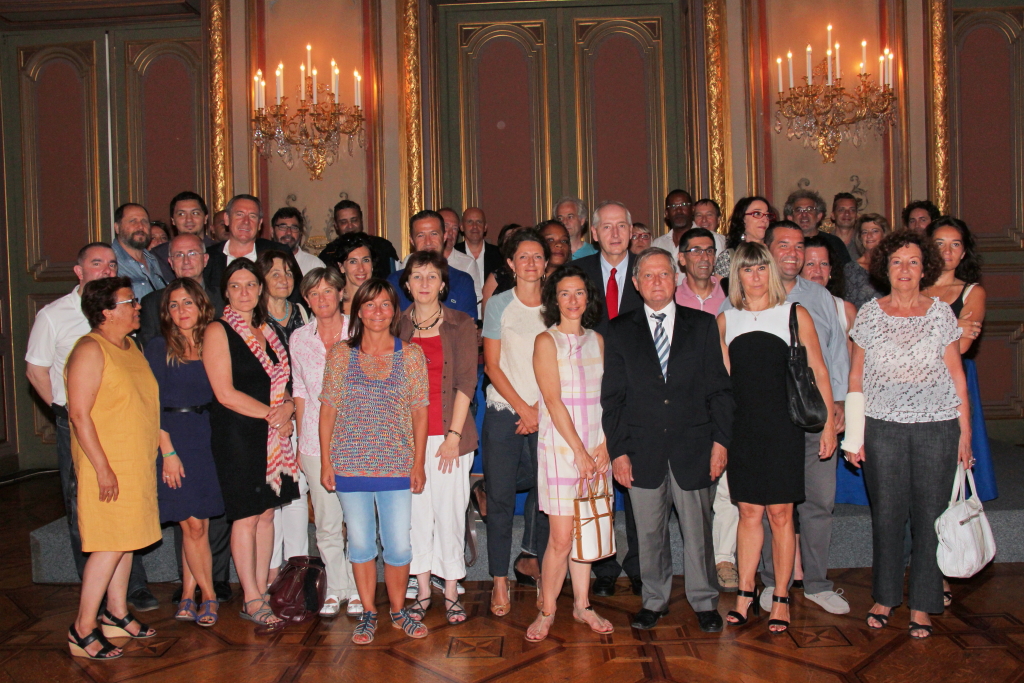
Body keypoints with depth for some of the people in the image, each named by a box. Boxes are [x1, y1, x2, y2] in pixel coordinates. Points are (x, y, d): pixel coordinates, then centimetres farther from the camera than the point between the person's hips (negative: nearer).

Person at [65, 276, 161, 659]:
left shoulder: (132, 347, 13)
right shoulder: (90, 350, -13)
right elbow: (79, 413, -18)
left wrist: (161, 455, 17)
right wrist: (102, 467, -21)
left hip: (137, 464, 8)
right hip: (108, 466, -8)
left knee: (125, 541, 13)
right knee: (110, 545, -7)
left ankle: (116, 614, 24)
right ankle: (83, 629, 3)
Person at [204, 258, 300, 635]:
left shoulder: (268, 331, 14)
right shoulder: (218, 331, -5)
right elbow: (225, 393, -13)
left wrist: (288, 405, -4)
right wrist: (271, 414, -11)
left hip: (272, 435, 6)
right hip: (236, 434, -6)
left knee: (267, 514, 9)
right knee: (246, 517, -1)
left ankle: (261, 593, 18)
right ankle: (252, 601, 8)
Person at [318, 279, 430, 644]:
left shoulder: (411, 354, 1)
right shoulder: (340, 354, 2)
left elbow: (419, 411, 2)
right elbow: (328, 409, 3)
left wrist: (419, 463, -1)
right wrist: (325, 461, 0)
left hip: (396, 465, 0)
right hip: (350, 465, 1)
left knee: (399, 545, 3)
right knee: (360, 542, 9)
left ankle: (398, 609, 25)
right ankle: (368, 613, 25)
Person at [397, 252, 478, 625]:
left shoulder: (461, 325, 3)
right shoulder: (397, 327, 9)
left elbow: (466, 383, -2)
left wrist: (453, 436, -9)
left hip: (449, 433, -2)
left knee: (449, 512, 1)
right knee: (415, 512, 6)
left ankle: (451, 593, 14)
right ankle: (422, 591, 19)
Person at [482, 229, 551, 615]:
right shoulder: (498, 305, 3)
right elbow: (492, 366, 0)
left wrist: (540, 410, -5)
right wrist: (523, 409, -6)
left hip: (545, 415, 2)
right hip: (504, 412, -1)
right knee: (501, 497, -2)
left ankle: (529, 559, 25)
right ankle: (500, 580, 8)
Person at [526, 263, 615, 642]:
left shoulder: (597, 340, 11)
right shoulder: (546, 341, -3)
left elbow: (605, 397, 8)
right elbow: (553, 401, -9)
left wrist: (604, 445, -5)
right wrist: (580, 451, -12)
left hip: (596, 447, 4)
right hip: (560, 444, -4)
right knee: (561, 537, -4)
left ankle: (582, 605, 23)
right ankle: (547, 611, 11)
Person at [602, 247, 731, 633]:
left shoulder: (702, 325, 7)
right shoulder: (619, 331, 6)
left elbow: (719, 388, 6)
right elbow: (612, 396, 4)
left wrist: (721, 440, -2)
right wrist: (617, 450, -3)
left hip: (693, 446, 0)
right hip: (643, 449, 0)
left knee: (697, 529, 8)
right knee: (649, 532, 9)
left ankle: (704, 603, 25)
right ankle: (654, 601, 26)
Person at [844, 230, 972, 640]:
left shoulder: (941, 313, 4)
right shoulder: (869, 314, 4)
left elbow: (956, 375, 7)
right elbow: (856, 378, 6)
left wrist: (965, 432, 3)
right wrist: (854, 436, 1)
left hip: (937, 428, 0)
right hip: (883, 428, 0)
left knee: (929, 517, 3)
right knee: (886, 515, 5)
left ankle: (922, 606, 16)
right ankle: (884, 598, 23)